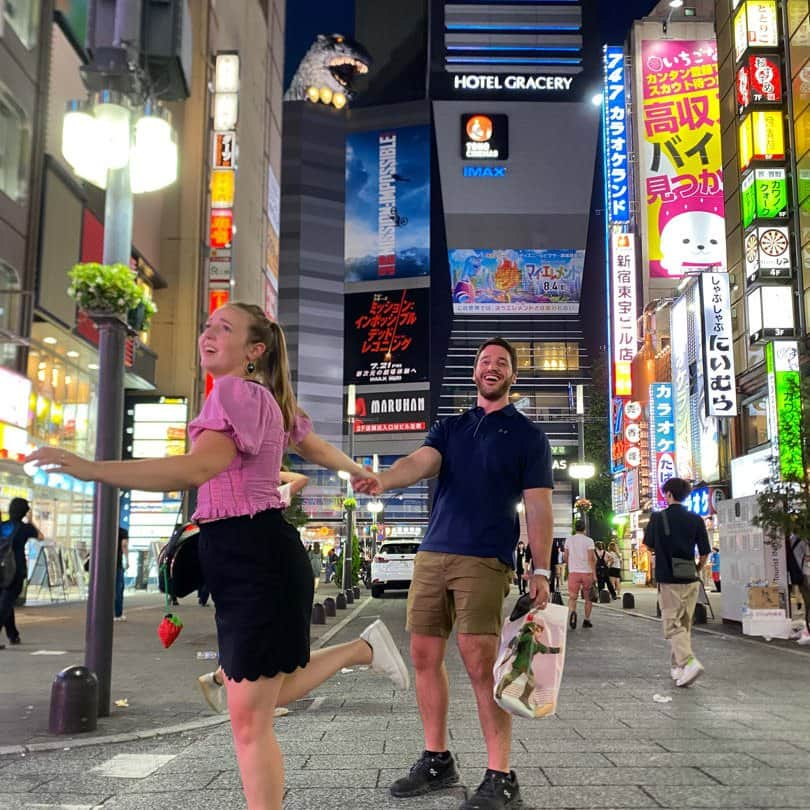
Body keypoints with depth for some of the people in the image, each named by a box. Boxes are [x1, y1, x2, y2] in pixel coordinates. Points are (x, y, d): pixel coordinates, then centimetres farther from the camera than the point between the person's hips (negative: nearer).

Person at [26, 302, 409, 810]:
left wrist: (92, 469, -33)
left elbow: (195, 469, -27)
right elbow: (318, 448, 32)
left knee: (249, 719, -2)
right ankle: (362, 649, 31)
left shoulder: (238, 391, -13)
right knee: (267, 697, 23)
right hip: (247, 559, 10)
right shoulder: (266, 398, 17)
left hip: (257, 560, -10)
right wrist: (359, 472, 51)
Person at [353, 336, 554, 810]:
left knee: (479, 660, -13)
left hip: (485, 559, -5)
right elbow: (420, 462, -3)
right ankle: (437, 761, 21)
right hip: (433, 553, 5)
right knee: (425, 655, 6)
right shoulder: (449, 428, 17)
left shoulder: (528, 435, 7)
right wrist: (384, 480, -25)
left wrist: (540, 570, -9)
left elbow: (538, 506, 0)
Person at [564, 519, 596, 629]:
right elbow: (591, 558, -10)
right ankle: (587, 620, 17)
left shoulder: (569, 540, 6)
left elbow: (566, 557, 11)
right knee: (588, 598, 14)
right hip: (587, 572, -1)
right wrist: (594, 574, -8)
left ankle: (572, 612, -32)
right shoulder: (589, 541, -4)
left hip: (573, 572, 1)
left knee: (572, 597, -3)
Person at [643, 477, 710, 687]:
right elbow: (704, 553, 3)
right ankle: (678, 666, 20)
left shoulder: (658, 518, -6)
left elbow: (649, 546, 6)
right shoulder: (696, 520, 1)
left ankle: (689, 661, -21)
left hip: (668, 579, -4)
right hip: (691, 579, 4)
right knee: (685, 624, 15)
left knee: (672, 624, -2)